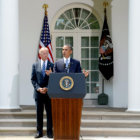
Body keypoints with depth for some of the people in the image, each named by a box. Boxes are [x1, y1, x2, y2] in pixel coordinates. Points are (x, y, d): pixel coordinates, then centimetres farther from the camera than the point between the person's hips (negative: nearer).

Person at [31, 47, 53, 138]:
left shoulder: (52, 65, 4)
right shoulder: (35, 65, 9)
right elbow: (33, 79, 5)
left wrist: (51, 74, -18)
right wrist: (38, 88, -7)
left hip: (49, 92, -1)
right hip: (38, 92, 1)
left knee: (50, 113, 1)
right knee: (39, 113, 5)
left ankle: (49, 132, 8)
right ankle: (39, 132, 12)